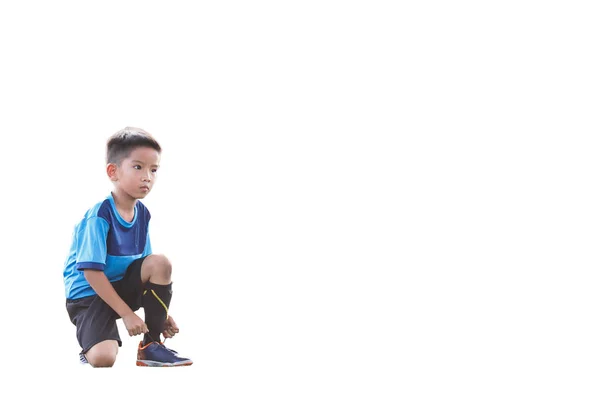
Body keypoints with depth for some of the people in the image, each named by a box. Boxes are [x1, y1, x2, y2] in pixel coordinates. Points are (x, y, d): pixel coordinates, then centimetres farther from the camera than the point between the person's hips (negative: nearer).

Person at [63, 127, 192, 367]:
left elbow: (145, 265, 9)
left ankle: (151, 345, -8)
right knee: (103, 358, -30)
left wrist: (160, 310, 4)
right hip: (88, 293, -7)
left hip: (122, 285, 7)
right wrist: (126, 313, -22)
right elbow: (92, 271, -23)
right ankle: (92, 344, 10)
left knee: (160, 263, -20)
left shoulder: (142, 213, 0)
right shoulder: (99, 216, -22)